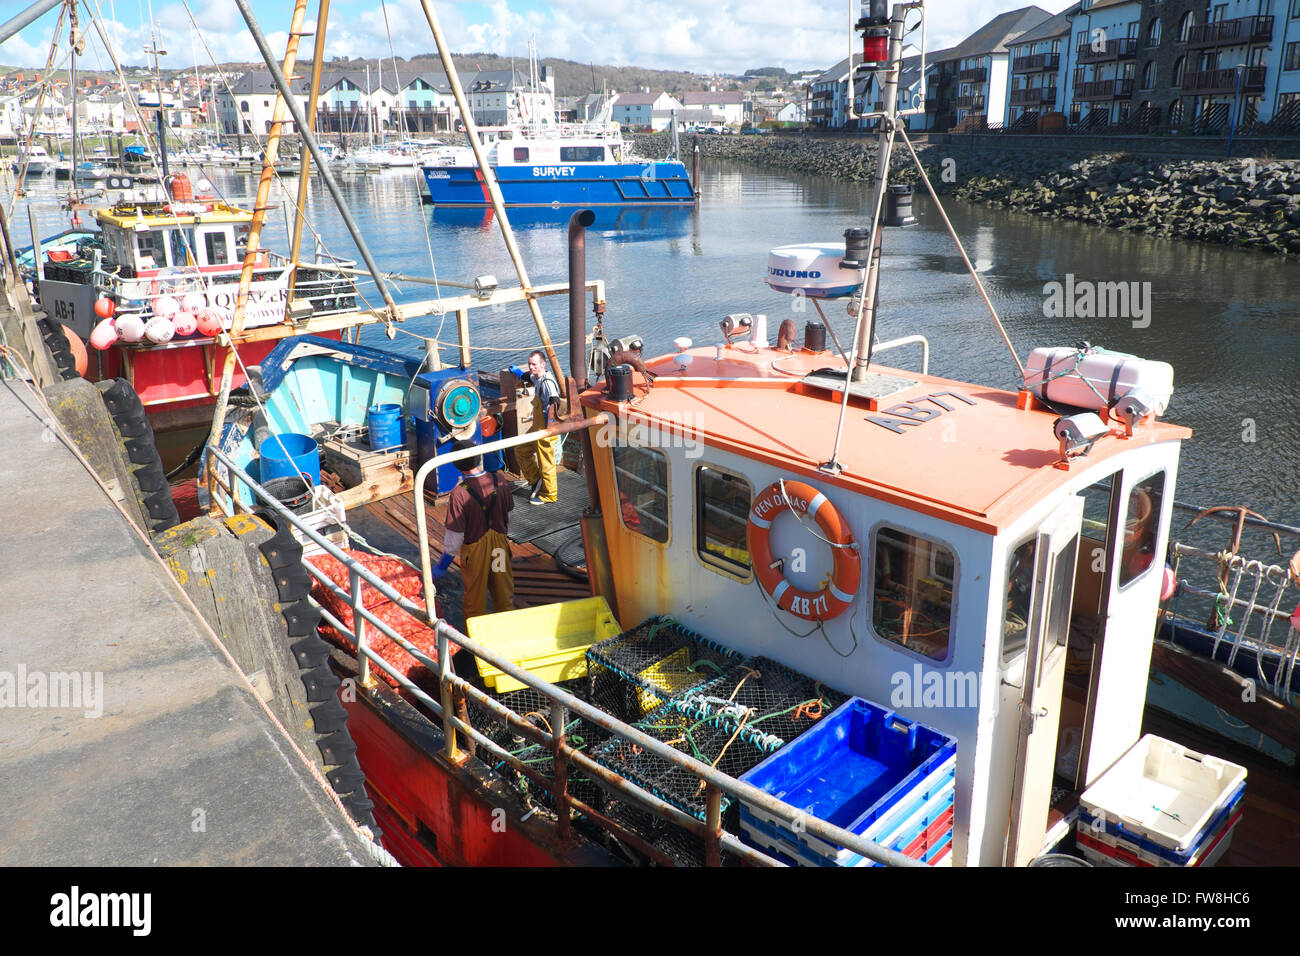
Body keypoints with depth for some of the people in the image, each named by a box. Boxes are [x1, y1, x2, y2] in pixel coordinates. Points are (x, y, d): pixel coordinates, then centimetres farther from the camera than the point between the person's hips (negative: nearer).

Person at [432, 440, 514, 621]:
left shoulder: (459, 493, -24)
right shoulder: (499, 480, -11)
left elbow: (455, 535, -19)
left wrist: (442, 565, -7)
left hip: (475, 550, -4)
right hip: (500, 544, 4)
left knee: (475, 595, 16)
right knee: (504, 593, 20)